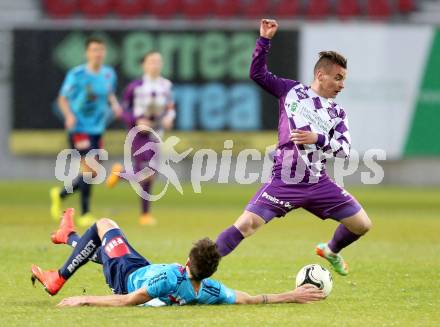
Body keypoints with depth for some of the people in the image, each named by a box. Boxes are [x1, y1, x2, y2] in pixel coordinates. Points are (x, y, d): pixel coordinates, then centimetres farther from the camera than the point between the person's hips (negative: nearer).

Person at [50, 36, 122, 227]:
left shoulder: (109, 74, 5)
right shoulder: (77, 74, -11)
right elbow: (62, 99, -5)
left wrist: (114, 104, 0)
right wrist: (69, 115, -24)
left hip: (97, 129, 6)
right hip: (79, 127, -6)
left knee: (92, 173, 9)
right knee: (89, 169, -16)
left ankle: (60, 194, 31)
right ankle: (85, 214, -3)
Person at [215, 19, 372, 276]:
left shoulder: (337, 113, 9)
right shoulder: (292, 90, 4)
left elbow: (344, 149, -3)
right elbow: (258, 73, 5)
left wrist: (317, 138, -18)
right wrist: (265, 40, -5)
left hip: (319, 184, 3)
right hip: (284, 182, -3)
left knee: (362, 225, 3)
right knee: (246, 225, -17)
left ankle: (331, 251, 33)